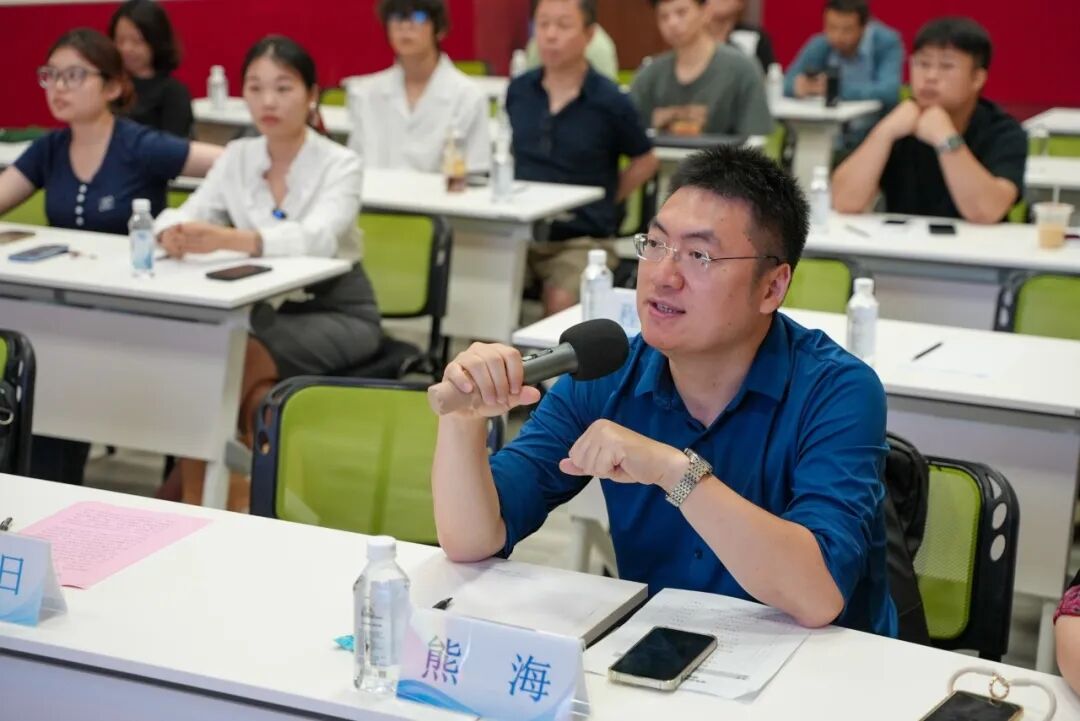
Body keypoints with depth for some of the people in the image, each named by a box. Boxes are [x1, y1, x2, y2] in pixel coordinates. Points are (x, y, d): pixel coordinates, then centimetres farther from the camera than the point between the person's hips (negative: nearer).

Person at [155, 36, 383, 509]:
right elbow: (186, 214, -6)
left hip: (337, 312, -4)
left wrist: (228, 239, -48)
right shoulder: (237, 157, 4)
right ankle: (229, 493, -13)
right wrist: (173, 232, -33)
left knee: (241, 355, -30)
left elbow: (317, 237, -31)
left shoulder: (340, 164, -11)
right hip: (265, 307, 4)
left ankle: (198, 491, -14)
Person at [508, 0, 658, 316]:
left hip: (580, 239, -3)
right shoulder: (518, 91, 6)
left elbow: (645, 161, 10)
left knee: (560, 302, -31)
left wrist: (602, 202, 5)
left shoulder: (609, 102, -4)